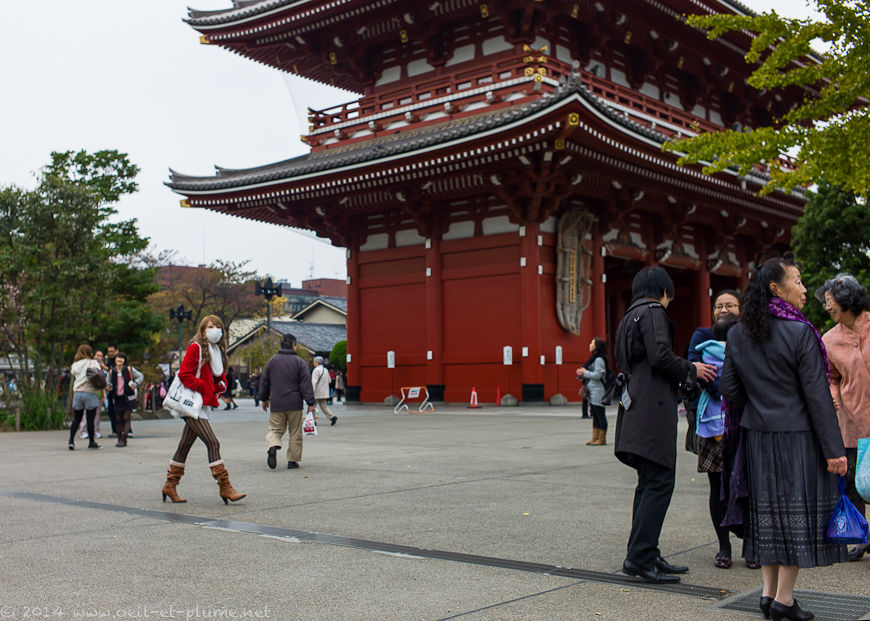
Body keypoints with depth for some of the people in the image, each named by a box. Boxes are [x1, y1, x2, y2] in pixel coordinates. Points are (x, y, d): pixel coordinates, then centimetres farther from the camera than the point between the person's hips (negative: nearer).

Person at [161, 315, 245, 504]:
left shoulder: (218, 351, 17)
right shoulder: (195, 348, -8)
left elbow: (220, 378, 22)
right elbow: (184, 374, -15)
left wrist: (219, 386, 1)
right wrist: (203, 387, -16)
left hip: (205, 405, 8)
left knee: (185, 446, 13)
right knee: (212, 443, -14)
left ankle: (170, 486, 22)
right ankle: (225, 487, -14)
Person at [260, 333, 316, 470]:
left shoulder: (272, 361, 5)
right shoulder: (300, 362, -4)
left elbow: (264, 381, 12)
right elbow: (306, 384, -8)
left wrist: (264, 399, 24)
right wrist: (310, 403, -5)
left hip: (276, 404, 2)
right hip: (294, 404, -2)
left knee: (275, 429, 9)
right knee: (295, 433, 8)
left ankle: (272, 446, -21)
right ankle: (293, 460, 9)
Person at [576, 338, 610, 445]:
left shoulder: (599, 359, -12)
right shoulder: (593, 358, 19)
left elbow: (598, 375, -20)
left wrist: (585, 373, -10)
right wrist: (581, 373, 8)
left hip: (597, 391, -10)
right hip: (592, 392, 10)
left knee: (600, 415, -5)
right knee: (595, 416, 11)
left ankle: (602, 438, -1)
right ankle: (595, 438, 15)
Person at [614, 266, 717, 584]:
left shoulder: (629, 317, 23)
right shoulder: (653, 311, -5)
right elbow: (660, 356, -19)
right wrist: (691, 370, -3)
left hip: (637, 407, 10)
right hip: (653, 408, -10)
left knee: (649, 483, 12)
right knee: (659, 483, -9)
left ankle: (645, 555, 15)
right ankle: (640, 558, -9)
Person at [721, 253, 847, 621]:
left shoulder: (737, 334, 2)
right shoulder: (800, 332, -15)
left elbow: (729, 388, 4)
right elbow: (817, 396, -14)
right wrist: (834, 449, -11)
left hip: (757, 437, 6)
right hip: (797, 436, -6)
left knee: (768, 511, 14)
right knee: (798, 511, 4)